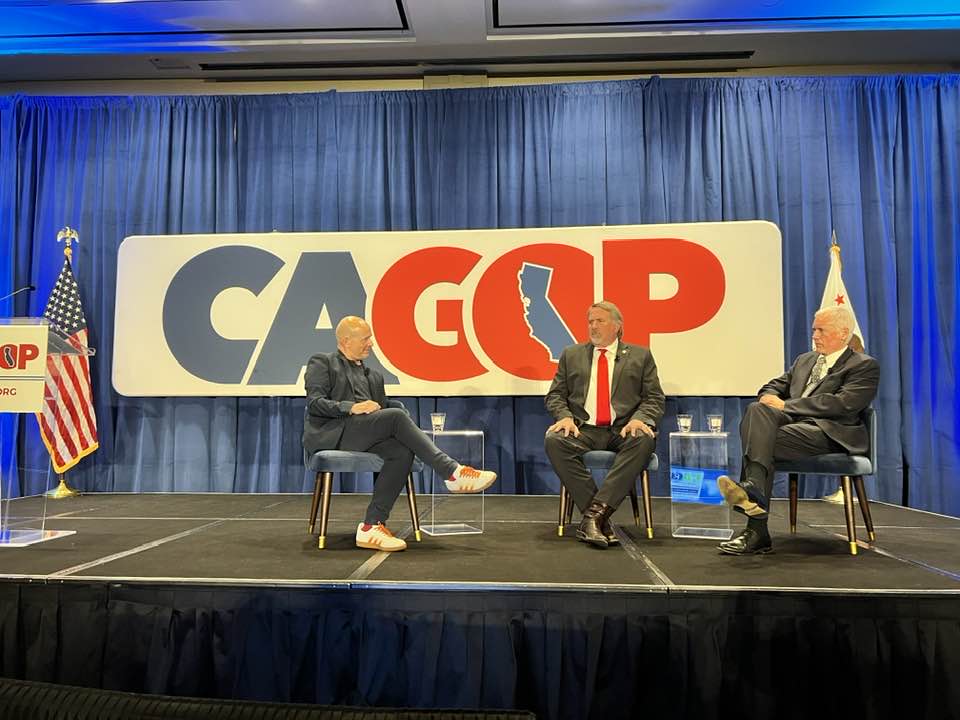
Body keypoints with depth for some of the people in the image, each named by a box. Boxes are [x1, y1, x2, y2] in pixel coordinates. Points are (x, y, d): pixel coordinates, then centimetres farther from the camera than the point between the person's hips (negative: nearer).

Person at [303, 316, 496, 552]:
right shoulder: (322, 362, 12)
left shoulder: (373, 376, 30)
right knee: (396, 416, -28)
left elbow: (382, 411, 23)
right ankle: (453, 473, -26)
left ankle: (371, 527, -29)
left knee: (402, 452, -27)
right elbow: (314, 402, -3)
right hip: (329, 433, -6)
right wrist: (352, 407, -19)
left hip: (363, 438, 6)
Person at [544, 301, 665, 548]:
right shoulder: (571, 355, 19)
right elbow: (555, 395, 14)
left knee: (644, 440, -34)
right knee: (554, 441, -30)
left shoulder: (640, 356, 15)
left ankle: (594, 513, -34)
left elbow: (654, 399, 8)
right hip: (583, 429, 1)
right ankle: (600, 520, -28)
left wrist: (639, 419, -14)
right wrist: (565, 416, -8)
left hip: (623, 431, -1)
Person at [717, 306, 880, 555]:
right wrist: (769, 397, -3)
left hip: (828, 432, -5)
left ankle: (757, 530, -35)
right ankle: (753, 492, -42)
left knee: (767, 442, -31)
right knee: (757, 409, -29)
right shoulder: (805, 360, 29)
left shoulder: (865, 366, 6)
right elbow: (775, 386, 24)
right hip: (792, 422, 5)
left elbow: (841, 404, -10)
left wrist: (786, 405, -13)